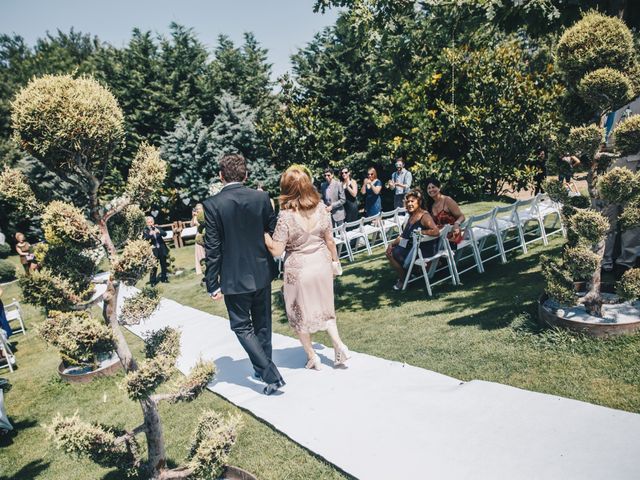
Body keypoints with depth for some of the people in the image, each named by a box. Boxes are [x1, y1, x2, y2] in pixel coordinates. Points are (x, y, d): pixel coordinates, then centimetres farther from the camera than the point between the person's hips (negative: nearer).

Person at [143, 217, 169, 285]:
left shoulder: (157, 228, 6)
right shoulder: (145, 230, -2)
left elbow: (164, 234, -6)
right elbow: (145, 238, -16)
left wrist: (159, 232, -25)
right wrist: (150, 234, -33)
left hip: (162, 249, 3)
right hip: (153, 250, -3)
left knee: (163, 264, 11)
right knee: (154, 266, -7)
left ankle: (164, 278, 26)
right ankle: (152, 281, 2)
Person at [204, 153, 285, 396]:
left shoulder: (212, 204, -12)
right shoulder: (262, 197, -4)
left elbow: (213, 248, -12)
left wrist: (212, 283, -5)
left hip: (234, 278, -4)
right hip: (262, 273, 4)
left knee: (242, 327, 9)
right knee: (262, 323, 20)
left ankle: (272, 375, 1)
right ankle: (262, 368, 35)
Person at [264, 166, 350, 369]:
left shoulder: (286, 216, -19)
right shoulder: (321, 208, -6)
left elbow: (276, 250, -17)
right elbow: (329, 240, 3)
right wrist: (335, 261, 16)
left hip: (299, 269, -4)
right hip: (321, 264, 5)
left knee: (299, 314, 15)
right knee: (324, 308, 23)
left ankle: (312, 357, 23)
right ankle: (339, 345, 11)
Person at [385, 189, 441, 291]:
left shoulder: (424, 216, -16)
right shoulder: (411, 217, 13)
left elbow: (436, 231, -30)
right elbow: (403, 236, 13)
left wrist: (420, 232, -22)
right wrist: (392, 243, 0)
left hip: (425, 249, -9)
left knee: (395, 254, -14)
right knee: (390, 252, 6)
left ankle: (403, 279, 7)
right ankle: (402, 277, 15)